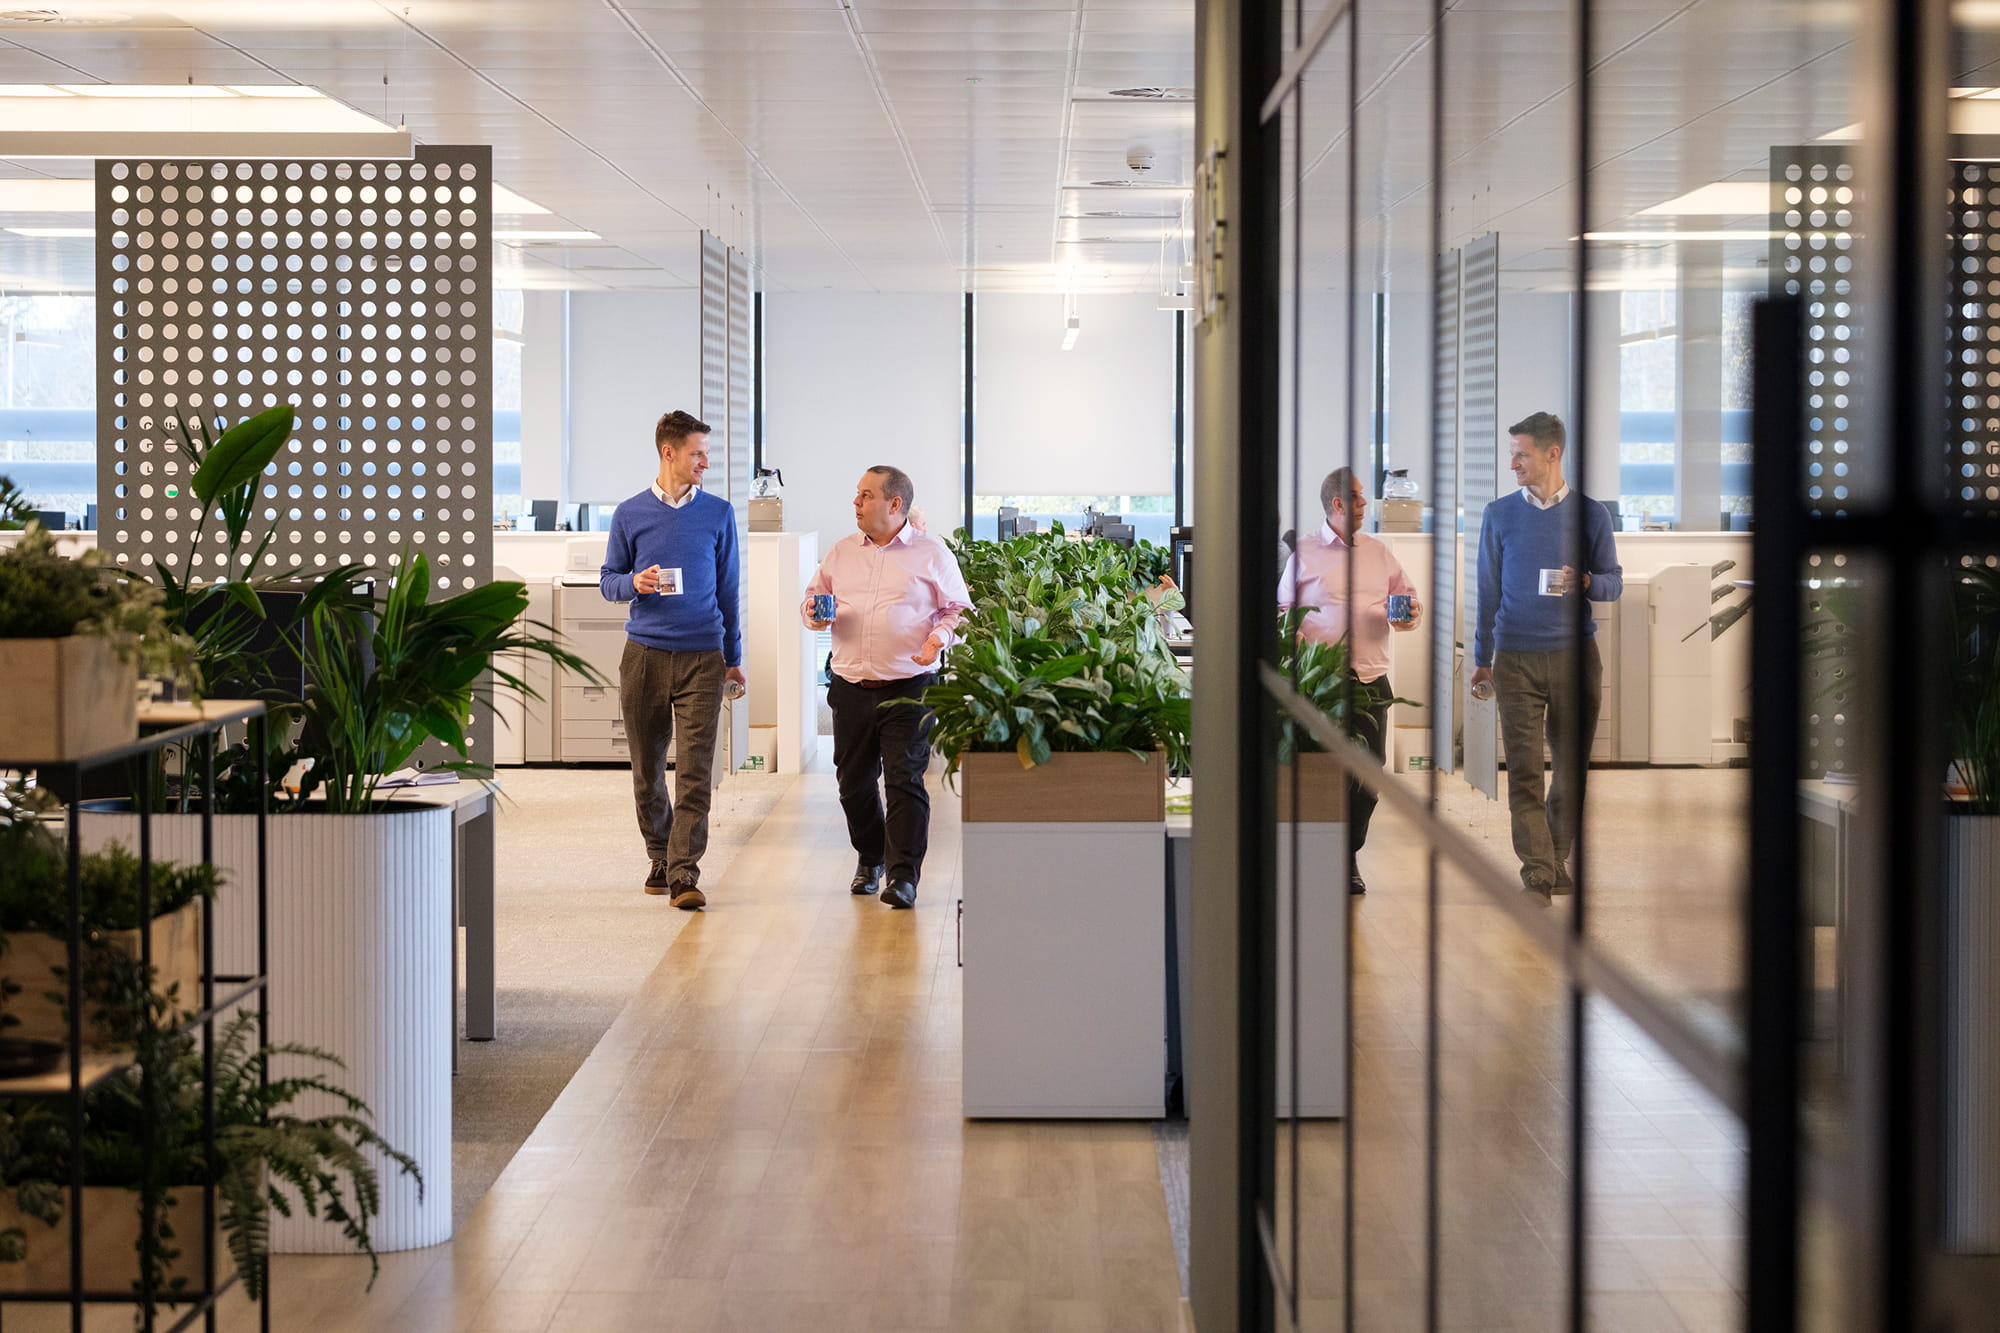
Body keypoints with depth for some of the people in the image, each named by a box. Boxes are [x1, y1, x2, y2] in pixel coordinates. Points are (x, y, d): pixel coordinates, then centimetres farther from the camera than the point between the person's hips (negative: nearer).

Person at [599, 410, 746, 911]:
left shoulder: (718, 514, 6)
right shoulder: (630, 514, 5)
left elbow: (728, 588, 13)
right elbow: (608, 581, 11)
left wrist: (733, 655, 14)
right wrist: (634, 582, -12)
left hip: (702, 657, -1)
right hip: (644, 654, 1)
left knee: (695, 770, -10)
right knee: (647, 769, 8)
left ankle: (685, 873, -12)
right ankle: (660, 858, 24)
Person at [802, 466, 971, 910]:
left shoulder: (931, 553, 1)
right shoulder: (842, 551, 12)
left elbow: (959, 608, 5)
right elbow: (812, 598, 22)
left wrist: (939, 637, -14)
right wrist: (815, 615, -1)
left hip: (909, 687, -4)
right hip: (851, 686, 4)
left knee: (905, 780, -10)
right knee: (853, 782, 9)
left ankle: (904, 875, -7)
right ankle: (870, 860, 29)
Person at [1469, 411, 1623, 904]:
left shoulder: (1590, 513, 4)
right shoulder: (1499, 514, 6)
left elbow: (1614, 583, 8)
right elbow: (1488, 589, 12)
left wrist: (1585, 581, -15)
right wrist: (1481, 658, 13)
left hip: (1575, 655, 0)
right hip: (1516, 658, 0)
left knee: (1573, 765, 6)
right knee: (1524, 768, -8)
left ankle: (1556, 860, 22)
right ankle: (1536, 875, -8)